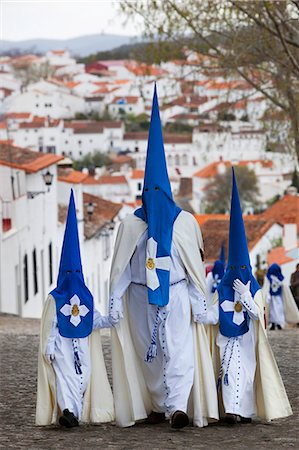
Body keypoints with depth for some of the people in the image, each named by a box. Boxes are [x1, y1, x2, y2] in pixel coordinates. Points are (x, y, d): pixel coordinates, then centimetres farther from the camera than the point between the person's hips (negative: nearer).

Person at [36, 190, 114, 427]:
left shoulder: (86, 297, 11)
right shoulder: (55, 298, 0)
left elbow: (94, 319, 8)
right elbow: (50, 325, -2)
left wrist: (110, 320, -9)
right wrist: (49, 347, -7)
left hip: (83, 344, 5)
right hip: (62, 344, -5)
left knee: (84, 374, -1)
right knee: (65, 374, -17)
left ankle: (78, 411, 2)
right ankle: (68, 410, -31)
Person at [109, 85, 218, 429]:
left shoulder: (130, 225, -4)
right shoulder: (186, 222, -4)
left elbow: (120, 268, -5)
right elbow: (196, 265, -2)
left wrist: (115, 304, -1)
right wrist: (200, 301, 3)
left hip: (140, 298, 1)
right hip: (177, 295, -1)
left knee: (149, 351, 13)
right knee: (180, 349, -5)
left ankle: (159, 406, 19)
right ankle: (178, 405, -23)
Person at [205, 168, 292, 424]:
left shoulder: (254, 289, -1)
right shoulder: (222, 290, 3)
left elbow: (257, 314, -13)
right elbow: (214, 317, -2)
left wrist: (245, 296, -18)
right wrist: (202, 313, -22)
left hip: (247, 340, -1)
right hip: (229, 340, 1)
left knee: (248, 374, -3)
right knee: (231, 371, -10)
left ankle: (246, 411, -3)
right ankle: (232, 410, -12)